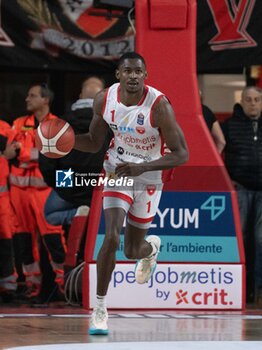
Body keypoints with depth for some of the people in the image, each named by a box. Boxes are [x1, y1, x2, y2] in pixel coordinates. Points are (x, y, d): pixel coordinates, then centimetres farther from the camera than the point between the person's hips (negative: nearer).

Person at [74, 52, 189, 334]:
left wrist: (141, 167, -33)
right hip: (117, 173, 2)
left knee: (133, 251, 10)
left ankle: (151, 248, 51)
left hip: (148, 179, -1)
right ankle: (100, 308, -6)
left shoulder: (159, 106, -25)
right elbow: (94, 142, 3)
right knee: (111, 237, -18)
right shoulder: (104, 99, -12)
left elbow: (181, 154, -22)